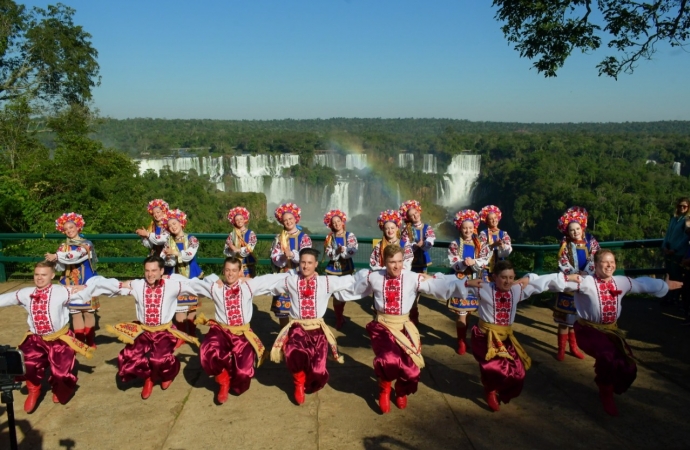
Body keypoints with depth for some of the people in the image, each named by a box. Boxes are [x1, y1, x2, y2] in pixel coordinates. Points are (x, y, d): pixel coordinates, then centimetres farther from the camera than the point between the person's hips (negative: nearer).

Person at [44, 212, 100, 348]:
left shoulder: (87, 244, -2)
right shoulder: (63, 246, 7)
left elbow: (76, 255, -22)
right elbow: (59, 267, -1)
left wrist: (56, 257, -24)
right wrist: (55, 260, -22)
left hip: (86, 282, -2)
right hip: (71, 284, 2)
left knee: (88, 312, 3)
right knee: (75, 313, 3)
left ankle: (90, 341, 13)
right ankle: (80, 342, 11)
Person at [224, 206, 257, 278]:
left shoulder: (251, 234, 1)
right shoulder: (232, 235, 6)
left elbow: (249, 249, -9)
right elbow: (226, 251, -2)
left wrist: (237, 249, -12)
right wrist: (243, 250, -14)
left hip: (248, 264, -1)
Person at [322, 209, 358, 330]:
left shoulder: (350, 236, -1)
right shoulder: (329, 237, 2)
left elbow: (353, 250, -17)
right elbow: (328, 254, -10)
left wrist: (343, 250, -31)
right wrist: (337, 251, -28)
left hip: (346, 269, 0)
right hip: (333, 269, 1)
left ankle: (339, 317, 25)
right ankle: (339, 317, 16)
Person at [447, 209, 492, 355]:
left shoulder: (481, 243, 3)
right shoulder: (455, 244, -3)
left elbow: (486, 260, -6)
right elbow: (454, 264, -9)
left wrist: (473, 262, -23)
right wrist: (463, 263, -29)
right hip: (461, 281, -2)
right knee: (462, 314, 1)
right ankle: (462, 341, 14)